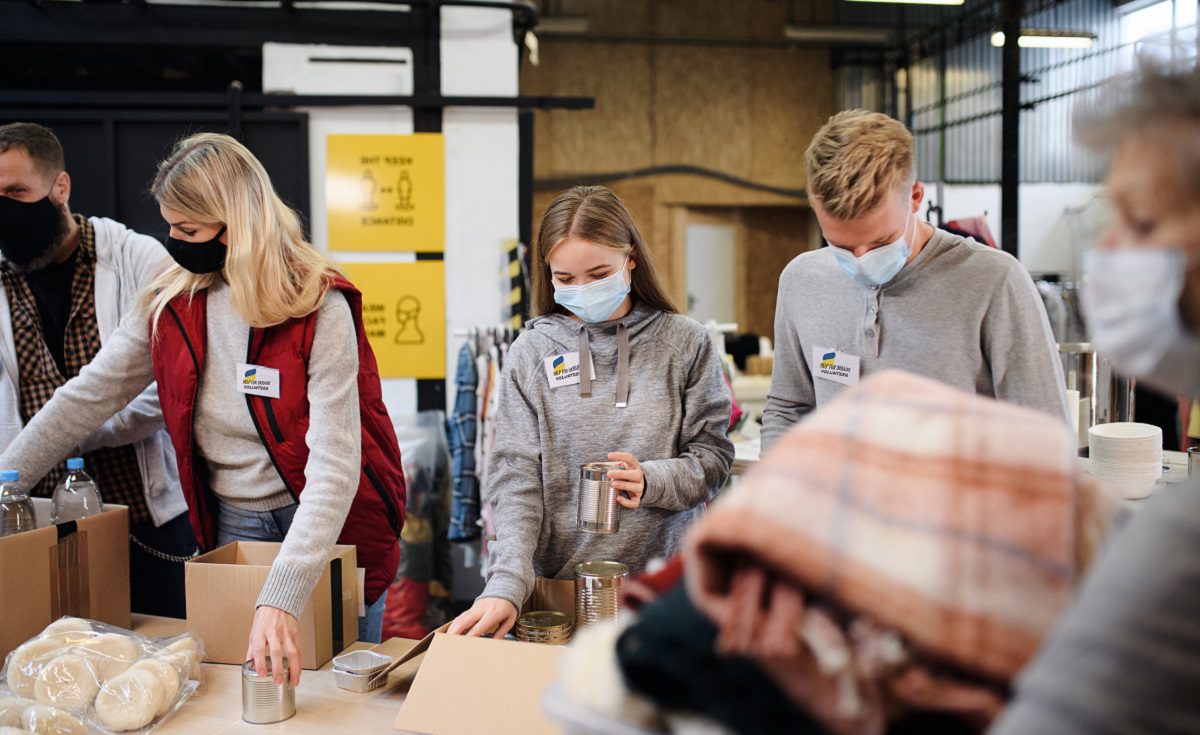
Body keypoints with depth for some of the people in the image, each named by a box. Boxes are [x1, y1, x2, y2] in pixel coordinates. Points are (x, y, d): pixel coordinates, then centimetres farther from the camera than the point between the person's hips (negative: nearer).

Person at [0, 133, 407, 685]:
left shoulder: (320, 308, -21)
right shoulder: (172, 303, -3)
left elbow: (334, 463, -28)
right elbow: (86, 399, 4)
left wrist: (279, 599, -36)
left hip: (333, 532, -4)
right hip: (230, 527, 4)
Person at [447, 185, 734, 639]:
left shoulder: (684, 343, -1)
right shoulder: (532, 352, -1)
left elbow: (712, 457, 1)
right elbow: (515, 478, -5)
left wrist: (649, 481, -19)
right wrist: (506, 584, -17)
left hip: (664, 581, 0)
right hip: (559, 582, 1)